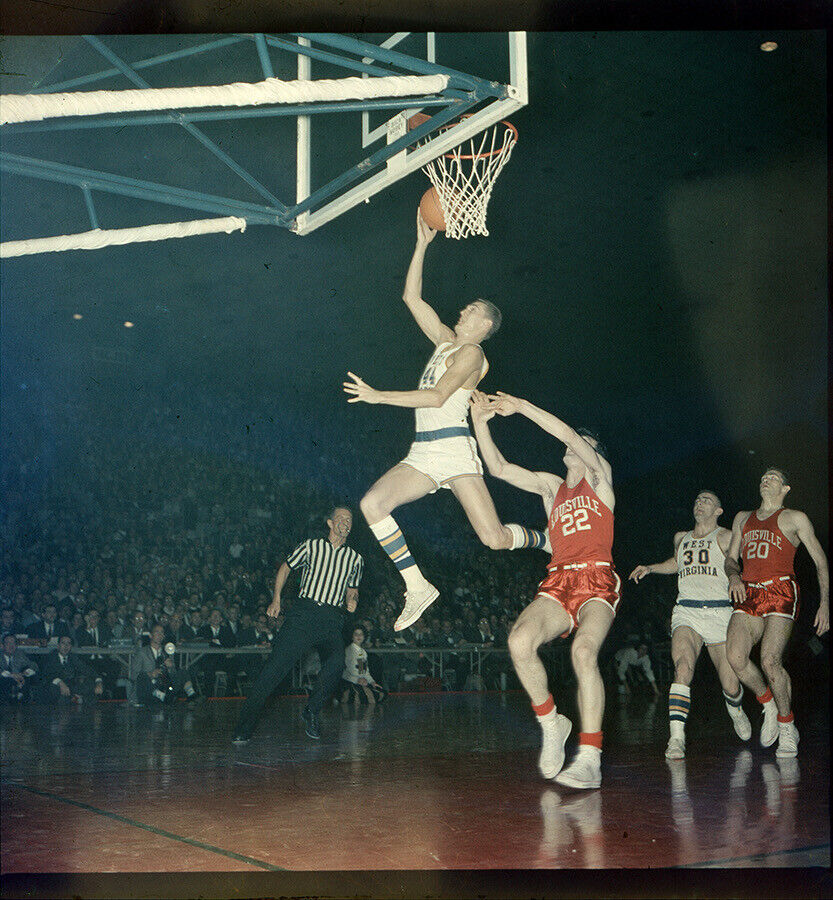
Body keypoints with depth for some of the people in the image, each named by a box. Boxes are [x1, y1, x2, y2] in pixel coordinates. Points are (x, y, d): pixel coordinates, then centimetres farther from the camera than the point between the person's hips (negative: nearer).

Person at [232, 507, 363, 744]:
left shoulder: (355, 559, 16)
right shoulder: (311, 546, 9)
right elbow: (285, 567, 18)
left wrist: (352, 601, 4)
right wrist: (276, 599, 8)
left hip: (332, 619, 2)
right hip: (304, 613, -2)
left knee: (337, 661, -28)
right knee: (276, 664, -13)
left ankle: (312, 711, -6)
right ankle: (244, 727, -9)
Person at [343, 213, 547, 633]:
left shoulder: (471, 352, -5)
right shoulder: (445, 339, 19)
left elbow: (437, 397, -18)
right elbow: (411, 297, 20)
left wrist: (379, 396, -19)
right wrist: (422, 244, 16)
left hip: (454, 449, -7)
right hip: (423, 453, 8)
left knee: (494, 538, -11)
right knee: (372, 504, -16)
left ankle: (547, 541, 23)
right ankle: (418, 588, -11)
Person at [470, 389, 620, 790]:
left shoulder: (600, 477, 13)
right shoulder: (551, 486, 25)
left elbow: (570, 436, -3)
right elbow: (499, 468, 17)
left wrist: (523, 407, -4)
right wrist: (480, 422, 8)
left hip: (597, 580, -4)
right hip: (557, 583, 4)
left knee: (583, 651, -31)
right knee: (520, 640, -25)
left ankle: (590, 760, -29)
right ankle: (551, 724, -4)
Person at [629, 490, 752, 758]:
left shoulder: (725, 538, 4)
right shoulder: (681, 538, 18)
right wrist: (649, 568, 24)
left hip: (719, 614, -2)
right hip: (686, 613, 2)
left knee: (731, 686, -1)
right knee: (683, 668, -26)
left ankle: (735, 710, 37)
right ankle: (676, 738, -29)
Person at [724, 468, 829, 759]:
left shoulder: (795, 519, 10)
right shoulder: (743, 518, 24)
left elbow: (820, 561, 8)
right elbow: (731, 557, 26)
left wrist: (825, 603, -2)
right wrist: (733, 575, 1)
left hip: (780, 592, -4)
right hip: (748, 594, 4)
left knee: (770, 661, -19)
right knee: (735, 656, -18)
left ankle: (787, 727, 1)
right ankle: (769, 705, 7)